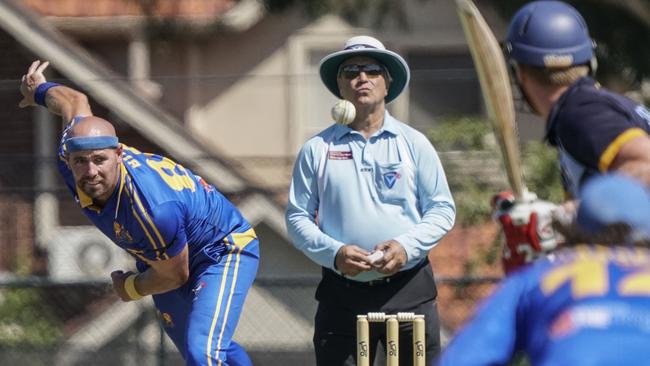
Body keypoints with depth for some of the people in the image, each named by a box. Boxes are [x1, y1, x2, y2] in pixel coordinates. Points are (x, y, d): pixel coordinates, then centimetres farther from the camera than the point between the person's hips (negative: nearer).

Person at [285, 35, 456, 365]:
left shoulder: (414, 143, 8)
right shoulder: (317, 149, 8)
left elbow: (443, 209, 6)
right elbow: (297, 217, 6)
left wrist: (407, 246, -12)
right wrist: (334, 253, -12)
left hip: (409, 292, 0)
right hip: (342, 296, 0)